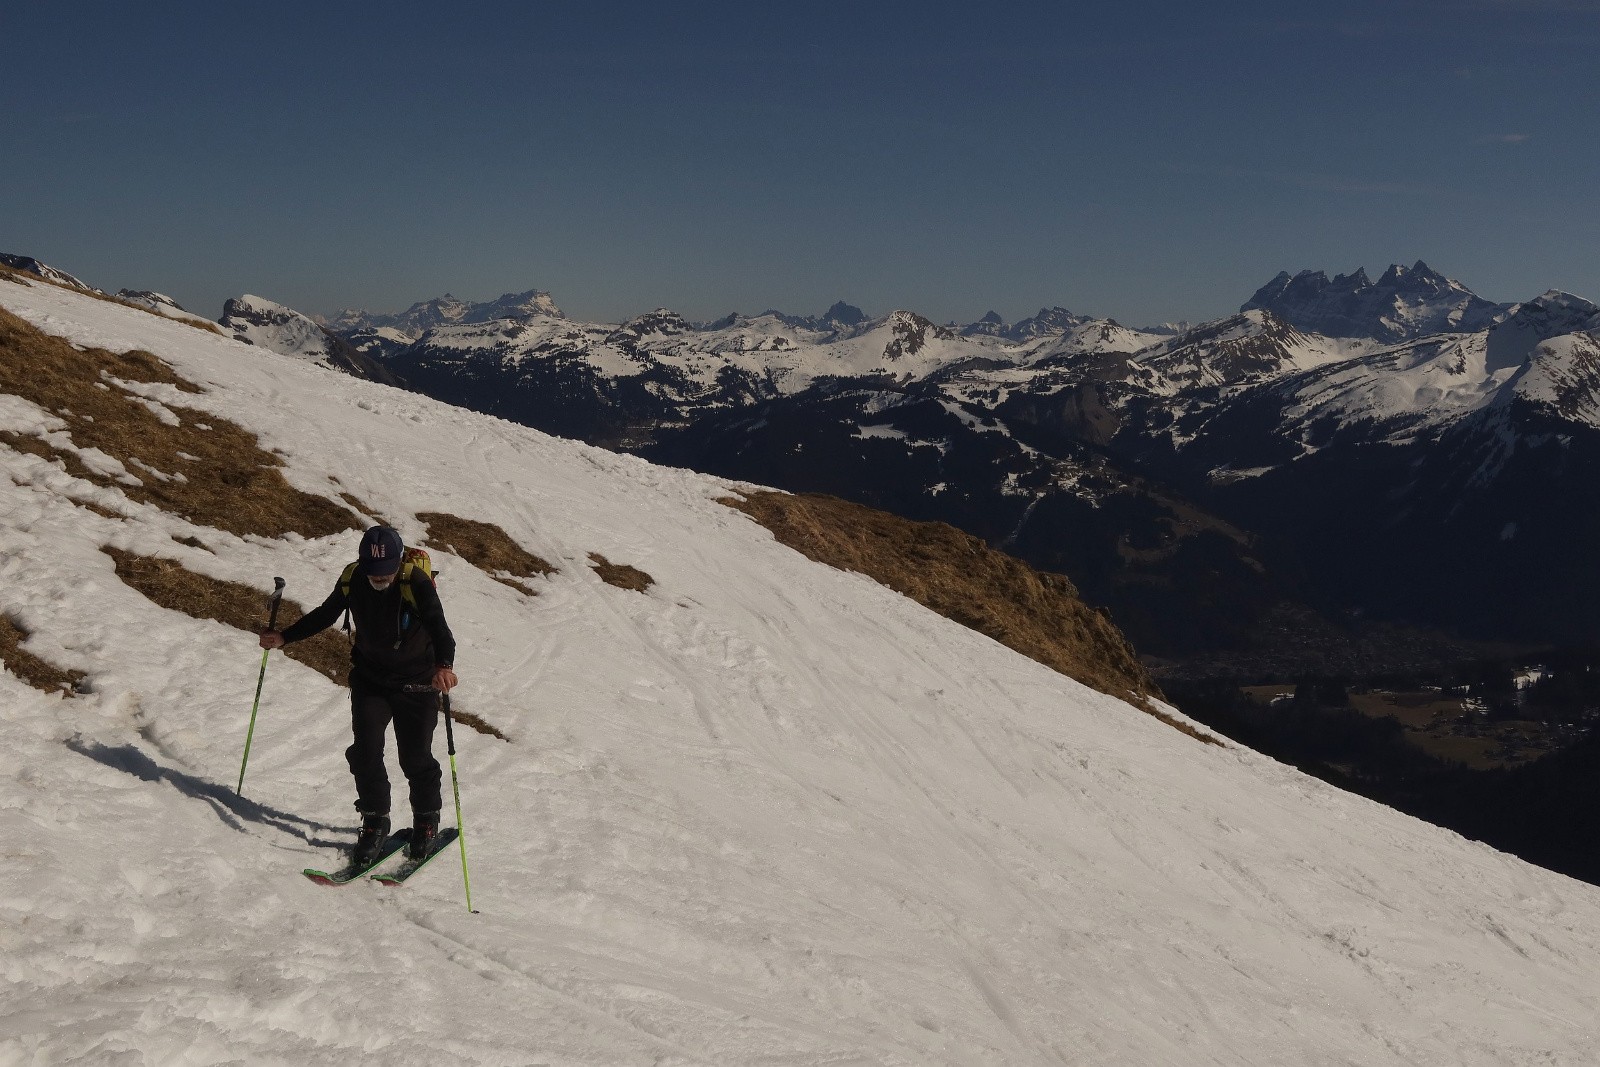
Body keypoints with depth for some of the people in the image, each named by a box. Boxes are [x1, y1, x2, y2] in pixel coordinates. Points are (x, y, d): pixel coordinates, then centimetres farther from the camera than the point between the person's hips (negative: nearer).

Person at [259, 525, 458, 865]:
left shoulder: (416, 582, -24)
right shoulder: (352, 580, -11)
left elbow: (439, 628, -34)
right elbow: (324, 616, 8)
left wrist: (444, 665, -53)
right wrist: (284, 637, 3)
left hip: (416, 682, -3)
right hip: (370, 678, 3)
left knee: (415, 758, 1)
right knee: (365, 751, -7)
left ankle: (427, 821, 24)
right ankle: (375, 823, 11)